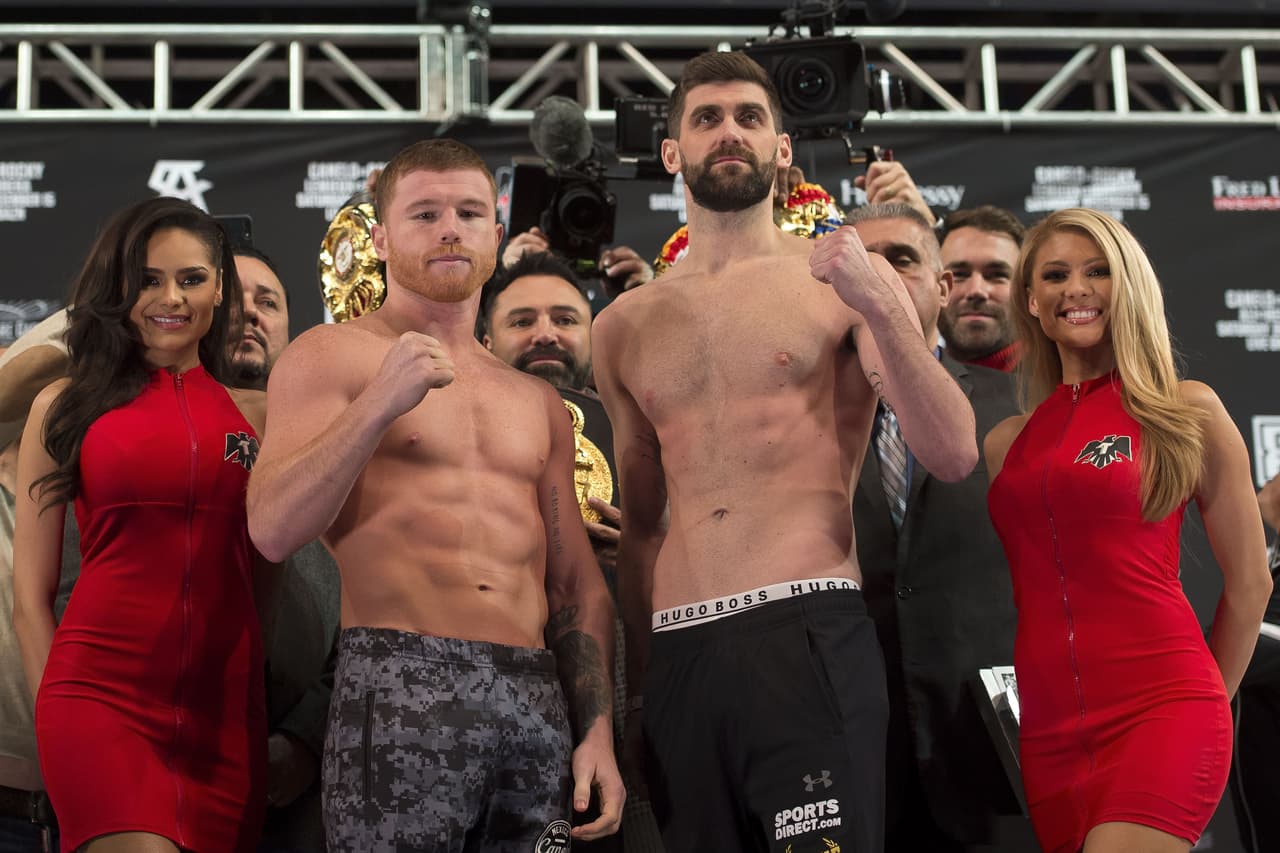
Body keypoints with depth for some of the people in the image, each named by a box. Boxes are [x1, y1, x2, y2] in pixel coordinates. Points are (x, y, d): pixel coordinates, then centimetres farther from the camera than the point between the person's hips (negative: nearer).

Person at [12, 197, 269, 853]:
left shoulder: (256, 413, 12)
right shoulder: (65, 405, 9)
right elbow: (30, 595, 7)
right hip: (102, 693, -2)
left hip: (225, 704, 3)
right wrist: (55, 714, 2)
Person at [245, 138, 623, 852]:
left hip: (536, 701, 5)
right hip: (401, 685, -5)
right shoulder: (331, 356, 5)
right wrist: (380, 403, -16)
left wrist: (598, 732, 8)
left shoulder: (538, 402, 20)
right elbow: (273, 531, -8)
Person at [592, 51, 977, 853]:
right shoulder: (624, 327, 14)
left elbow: (955, 456, -4)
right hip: (679, 653, 4)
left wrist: (878, 306, -15)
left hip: (810, 635, -3)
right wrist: (638, 675, 19)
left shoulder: (841, 277, 5)